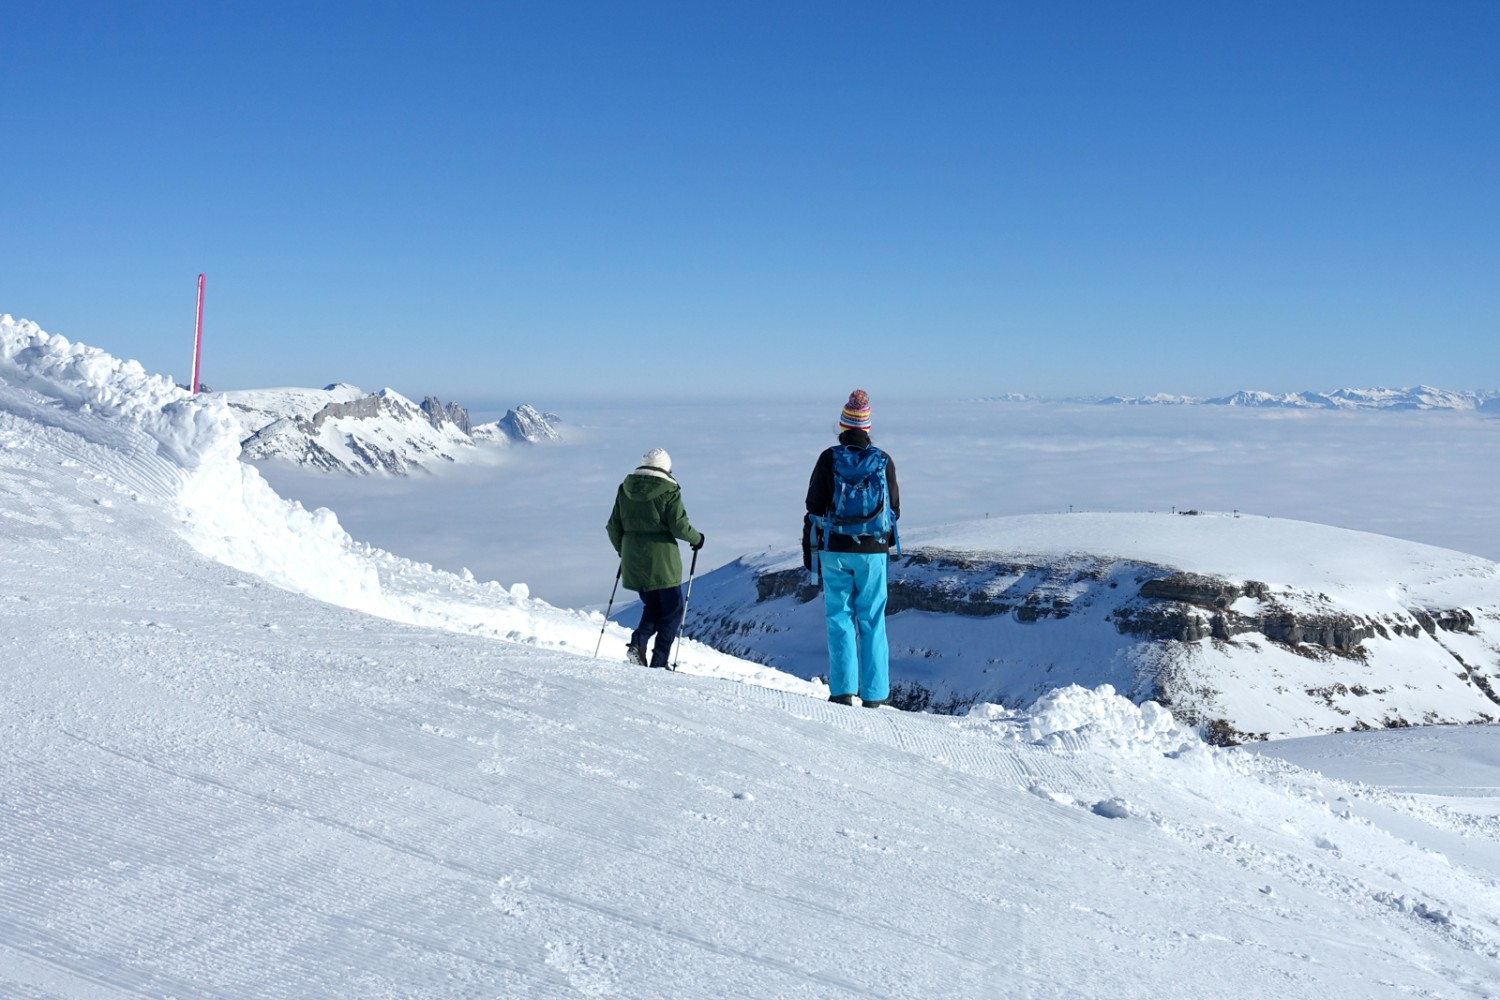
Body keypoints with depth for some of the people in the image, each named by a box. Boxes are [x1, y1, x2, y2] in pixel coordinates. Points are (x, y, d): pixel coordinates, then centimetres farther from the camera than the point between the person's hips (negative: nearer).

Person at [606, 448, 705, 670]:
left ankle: (638, 642, -3)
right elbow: (679, 526, -13)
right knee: (671, 611, 8)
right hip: (661, 561, -5)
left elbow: (614, 527, 9)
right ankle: (659, 661, 0)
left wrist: (622, 550, 26)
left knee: (652, 607, 21)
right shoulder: (668, 491, -9)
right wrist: (697, 538, 7)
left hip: (633, 562, 5)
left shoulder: (625, 489, 6)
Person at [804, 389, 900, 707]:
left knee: (839, 618, 6)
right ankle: (874, 693, 8)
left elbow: (814, 508, -2)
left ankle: (842, 690, 3)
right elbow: (893, 508, 7)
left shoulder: (829, 459, -5)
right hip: (873, 552, 1)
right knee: (872, 620, 7)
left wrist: (809, 549, 8)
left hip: (834, 550, -1)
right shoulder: (883, 461, -1)